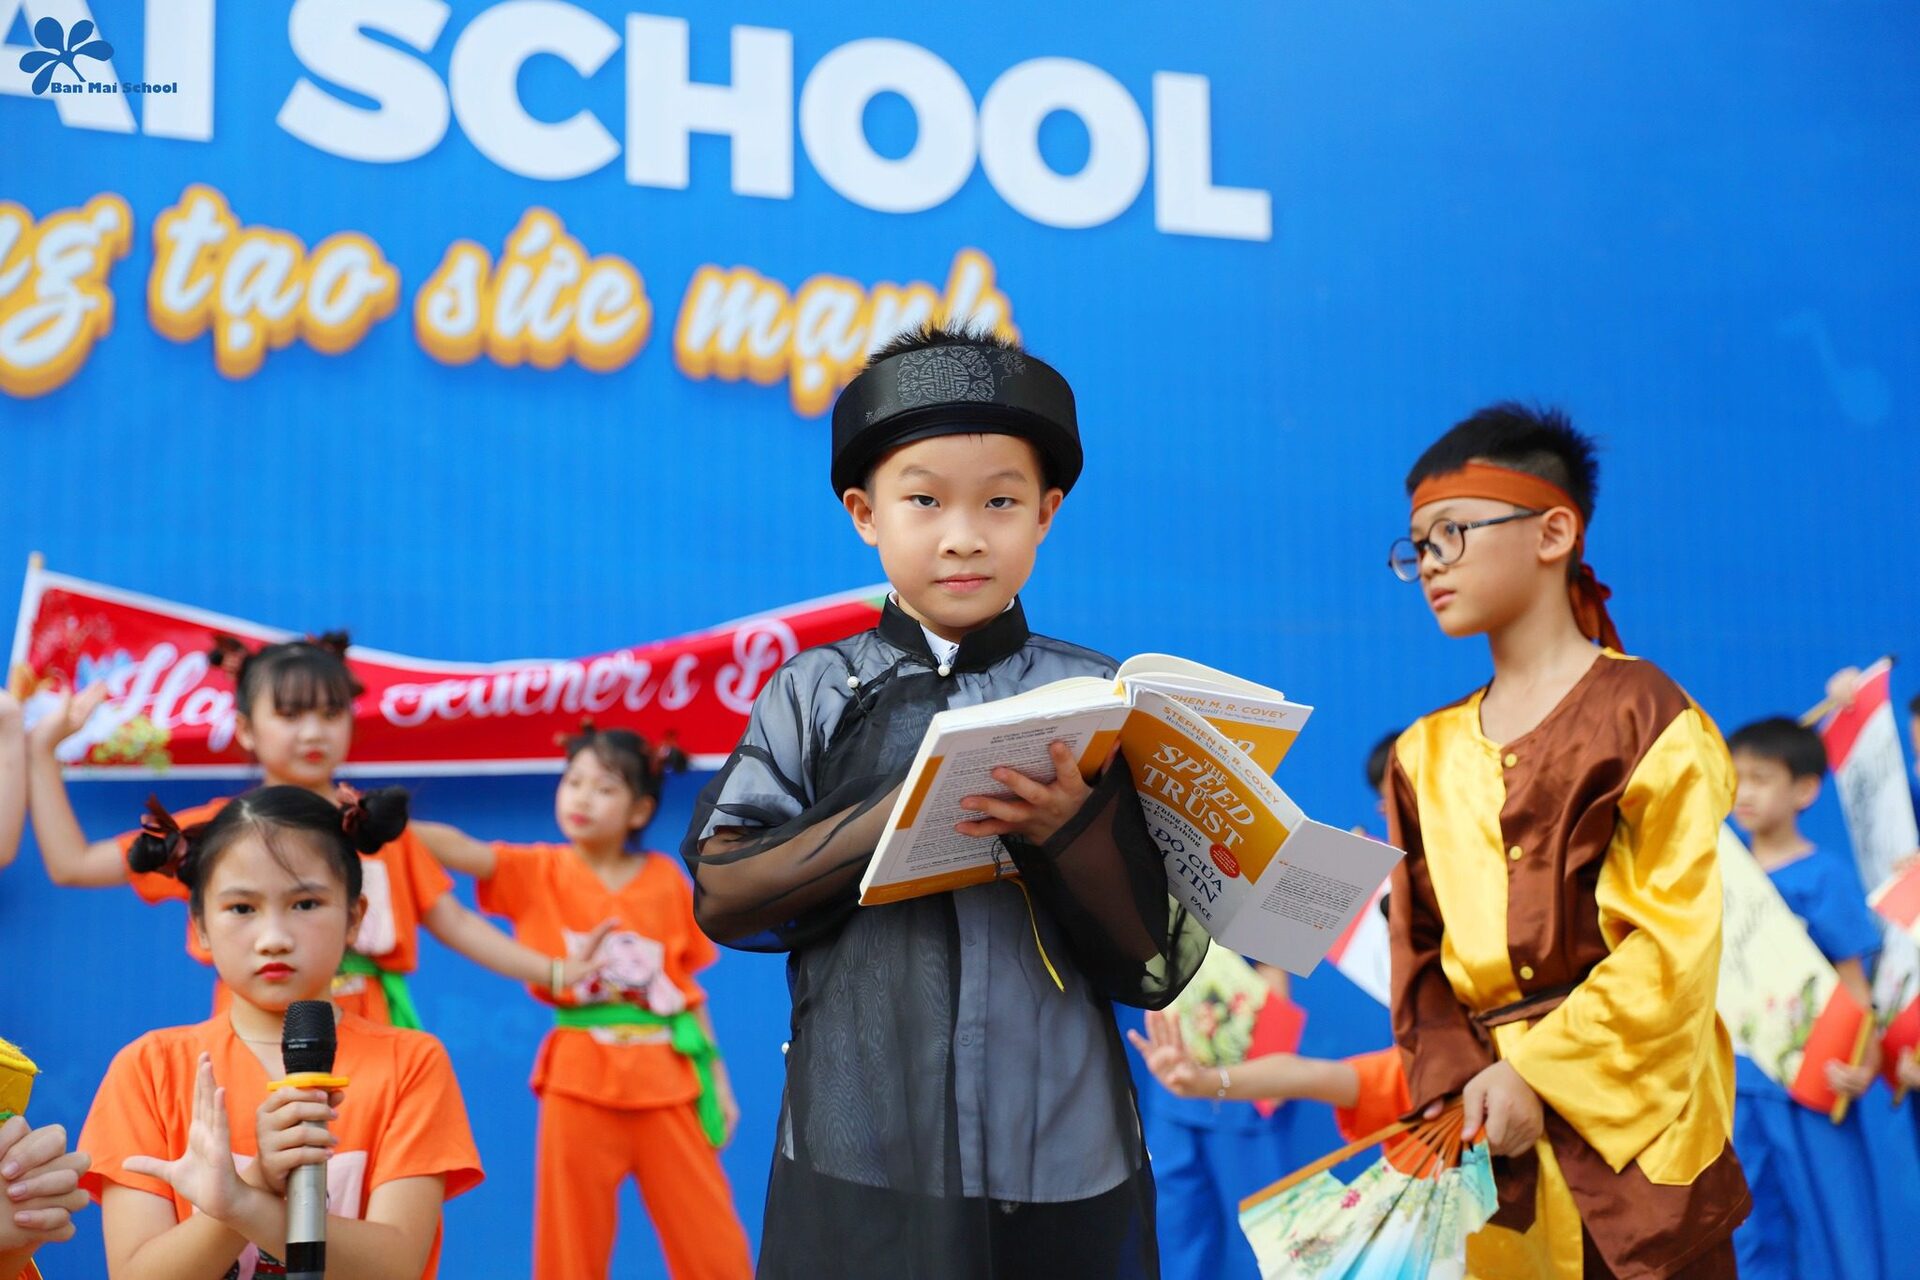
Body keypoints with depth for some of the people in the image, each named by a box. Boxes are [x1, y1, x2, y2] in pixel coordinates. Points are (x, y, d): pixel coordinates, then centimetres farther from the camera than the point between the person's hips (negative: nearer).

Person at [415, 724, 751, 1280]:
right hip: (580, 1076, -1)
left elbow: (689, 986, 9)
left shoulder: (666, 879, 4)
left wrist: (718, 1078, 9)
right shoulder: (539, 871, 2)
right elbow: (460, 849, -16)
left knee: (707, 1232, 5)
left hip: (667, 1073, 1)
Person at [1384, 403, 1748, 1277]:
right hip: (1485, 1134, 4)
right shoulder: (1426, 754, 12)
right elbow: (1419, 947, 8)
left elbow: (1672, 943, -11)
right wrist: (1459, 1086, -9)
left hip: (1628, 1119, -4)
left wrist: (1539, 1073, -15)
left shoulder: (1642, 712, -4)